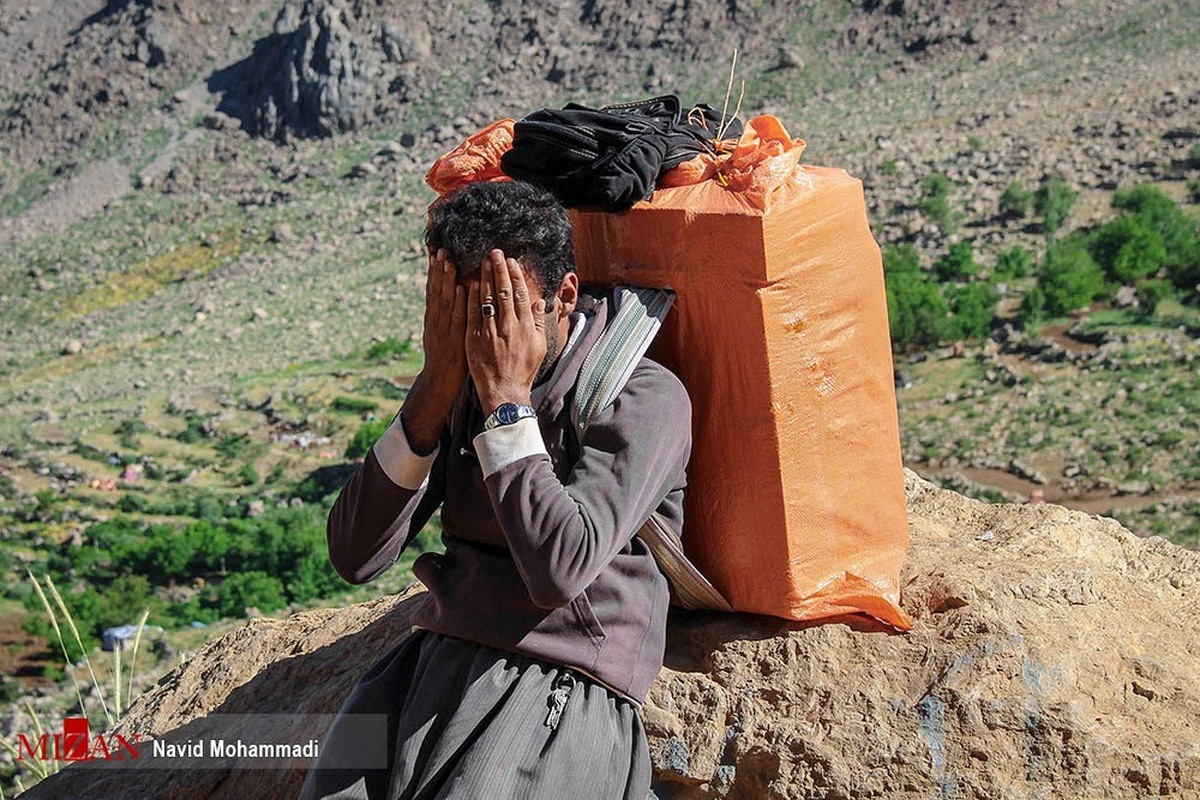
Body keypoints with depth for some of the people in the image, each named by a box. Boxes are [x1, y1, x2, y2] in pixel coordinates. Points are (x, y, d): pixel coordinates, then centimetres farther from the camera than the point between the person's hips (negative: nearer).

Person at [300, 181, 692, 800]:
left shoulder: (643, 397, -5)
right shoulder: (462, 384, 12)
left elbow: (559, 571, -20)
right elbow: (354, 556, 2)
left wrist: (507, 400, -13)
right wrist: (436, 387, -5)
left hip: (558, 684, -4)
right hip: (435, 656, 5)